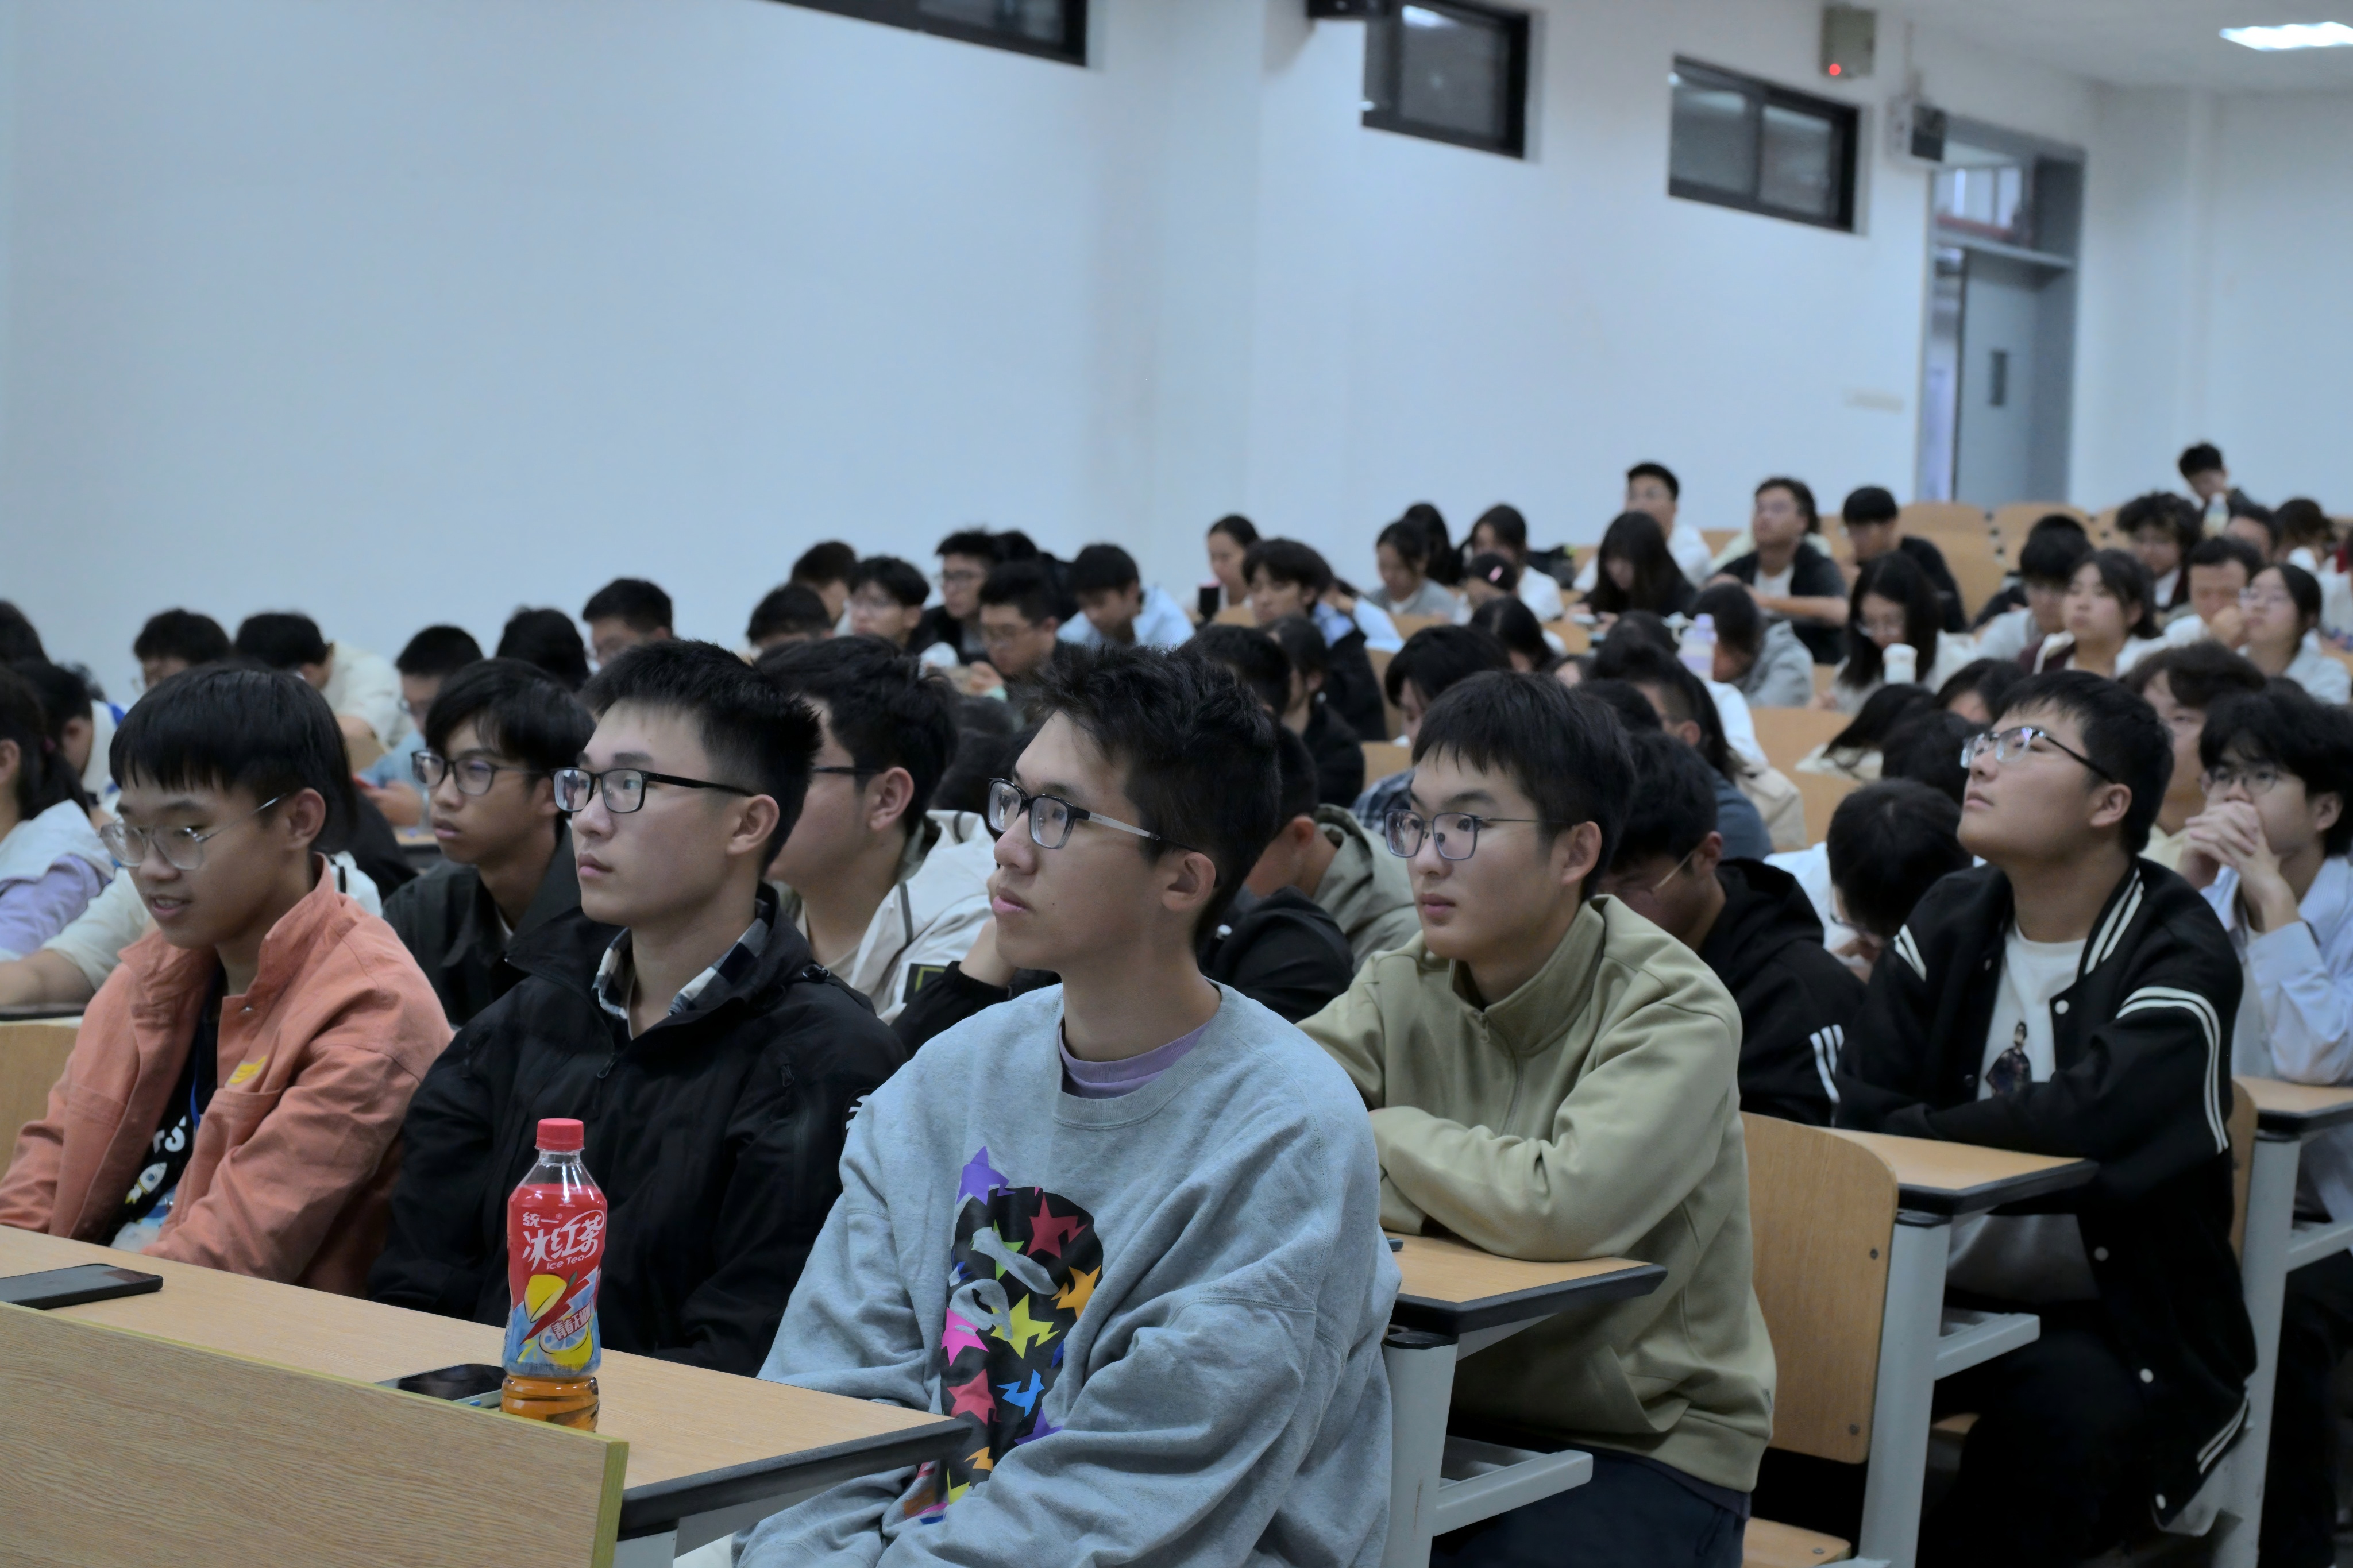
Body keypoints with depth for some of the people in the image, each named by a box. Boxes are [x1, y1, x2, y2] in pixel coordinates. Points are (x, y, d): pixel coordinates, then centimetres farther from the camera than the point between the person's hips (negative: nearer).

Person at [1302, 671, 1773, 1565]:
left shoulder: (1675, 1013, -15)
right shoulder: (1405, 989, 1)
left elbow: (1564, 1209, -30)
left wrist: (1383, 1137, -14)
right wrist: (1466, 1186, -22)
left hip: (1645, 1449, -4)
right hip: (1444, 1413, 4)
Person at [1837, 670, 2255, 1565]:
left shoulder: (2177, 959, -11)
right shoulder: (1950, 921, 6)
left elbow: (2091, 1119, -28)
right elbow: (1863, 1113, -4)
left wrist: (1916, 1134, -14)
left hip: (2118, 1323, -4)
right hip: (1949, 1298, 4)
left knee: (2067, 1413, -35)